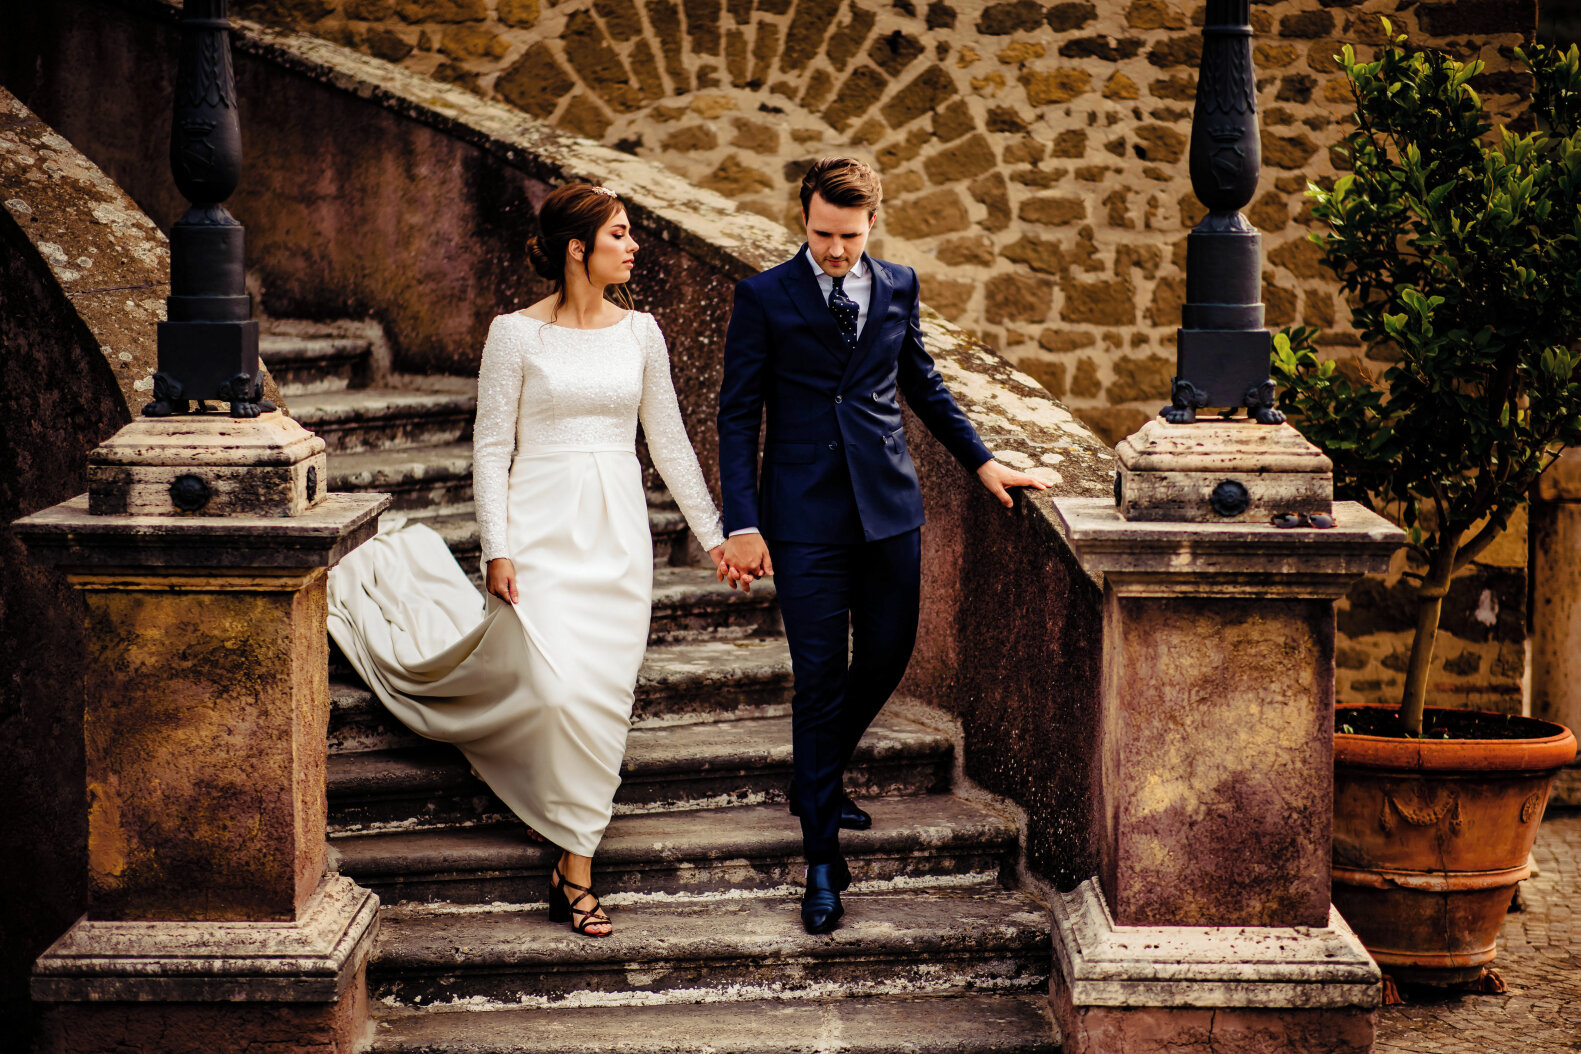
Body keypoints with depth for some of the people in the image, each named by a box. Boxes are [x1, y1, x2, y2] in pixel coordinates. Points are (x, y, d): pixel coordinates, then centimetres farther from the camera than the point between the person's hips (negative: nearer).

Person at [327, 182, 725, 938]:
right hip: (542, 527, -4)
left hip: (617, 533, 4)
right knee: (557, 687, -17)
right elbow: (491, 448, -3)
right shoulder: (517, 334, -4)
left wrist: (713, 533, 12)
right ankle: (576, 866, -2)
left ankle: (573, 868, 8)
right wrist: (497, 549, -10)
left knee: (604, 694, 0)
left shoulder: (640, 332, 7)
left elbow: (668, 442, 13)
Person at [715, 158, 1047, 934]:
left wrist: (981, 461, 16)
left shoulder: (898, 286, 8)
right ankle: (822, 861, 3)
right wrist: (742, 524, -10)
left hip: (888, 506, 4)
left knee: (887, 655, 12)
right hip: (806, 518, -4)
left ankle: (818, 779, 39)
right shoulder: (763, 298, -4)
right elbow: (738, 415, -3)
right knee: (820, 678, -3)